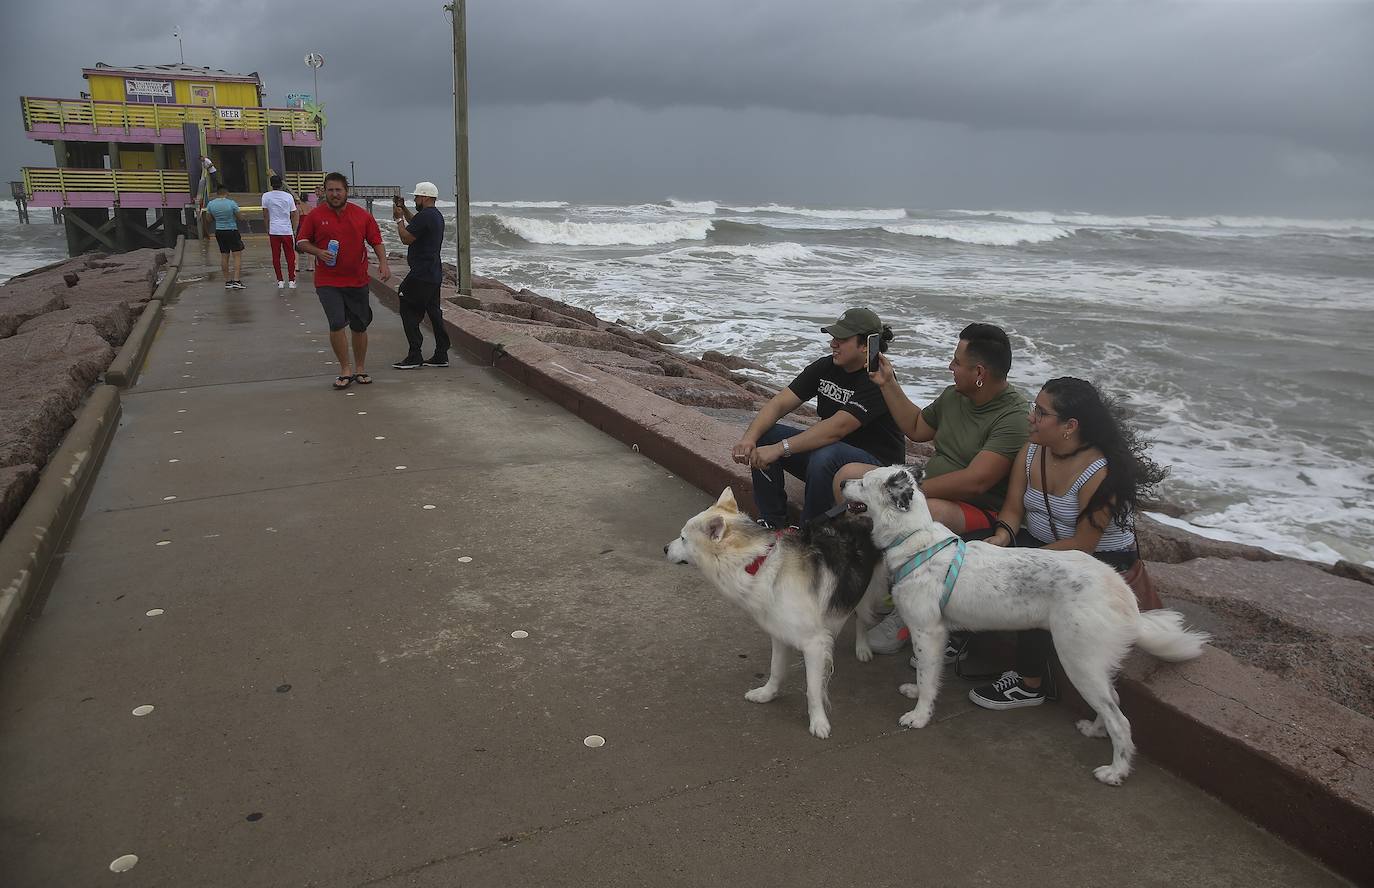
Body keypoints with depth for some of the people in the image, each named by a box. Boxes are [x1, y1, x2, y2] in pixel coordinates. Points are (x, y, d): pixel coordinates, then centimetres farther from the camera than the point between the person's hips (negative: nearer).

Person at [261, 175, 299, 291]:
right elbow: (294, 215, 3)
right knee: (290, 255, 7)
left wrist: (267, 229, 15)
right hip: (287, 230, 0)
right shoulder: (288, 196, -1)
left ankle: (280, 281, 6)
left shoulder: (266, 196, -1)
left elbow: (265, 215, 4)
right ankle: (292, 280, 4)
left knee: (276, 256, 6)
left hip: (273, 230, 0)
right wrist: (294, 230, 13)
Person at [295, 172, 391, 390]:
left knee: (360, 326, 9)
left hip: (358, 280, 2)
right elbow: (301, 241, 5)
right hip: (328, 282, -2)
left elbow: (376, 241, 7)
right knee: (337, 323, -14)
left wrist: (383, 263, -9)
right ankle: (346, 369, -1)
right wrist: (318, 252, -14)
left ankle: (360, 369, 25)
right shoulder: (315, 215, 0)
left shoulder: (362, 215, 3)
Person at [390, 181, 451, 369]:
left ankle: (415, 356, -6)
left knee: (409, 311, -5)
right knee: (434, 312, 11)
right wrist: (404, 209, 26)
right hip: (434, 274, 10)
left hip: (421, 275, -10)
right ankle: (441, 355, 12)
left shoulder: (425, 216, -16)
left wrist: (399, 219, -3)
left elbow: (406, 238, -15)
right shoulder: (436, 216, 16)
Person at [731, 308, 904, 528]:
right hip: (827, 448, 7)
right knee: (762, 437, -10)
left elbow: (836, 428, -31)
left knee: (825, 456, -39)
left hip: (875, 463, -7)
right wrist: (749, 438, -24)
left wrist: (780, 448, -35)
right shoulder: (825, 367, 1)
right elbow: (779, 403, -6)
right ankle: (772, 522, -4)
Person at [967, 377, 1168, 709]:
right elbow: (1013, 508, -2)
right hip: (1042, 544, 7)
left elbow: (1082, 544, -24)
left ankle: (1028, 684, -12)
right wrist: (1002, 536, -23)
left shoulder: (1101, 473, -26)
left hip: (1101, 559, -7)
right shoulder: (1031, 452, -4)